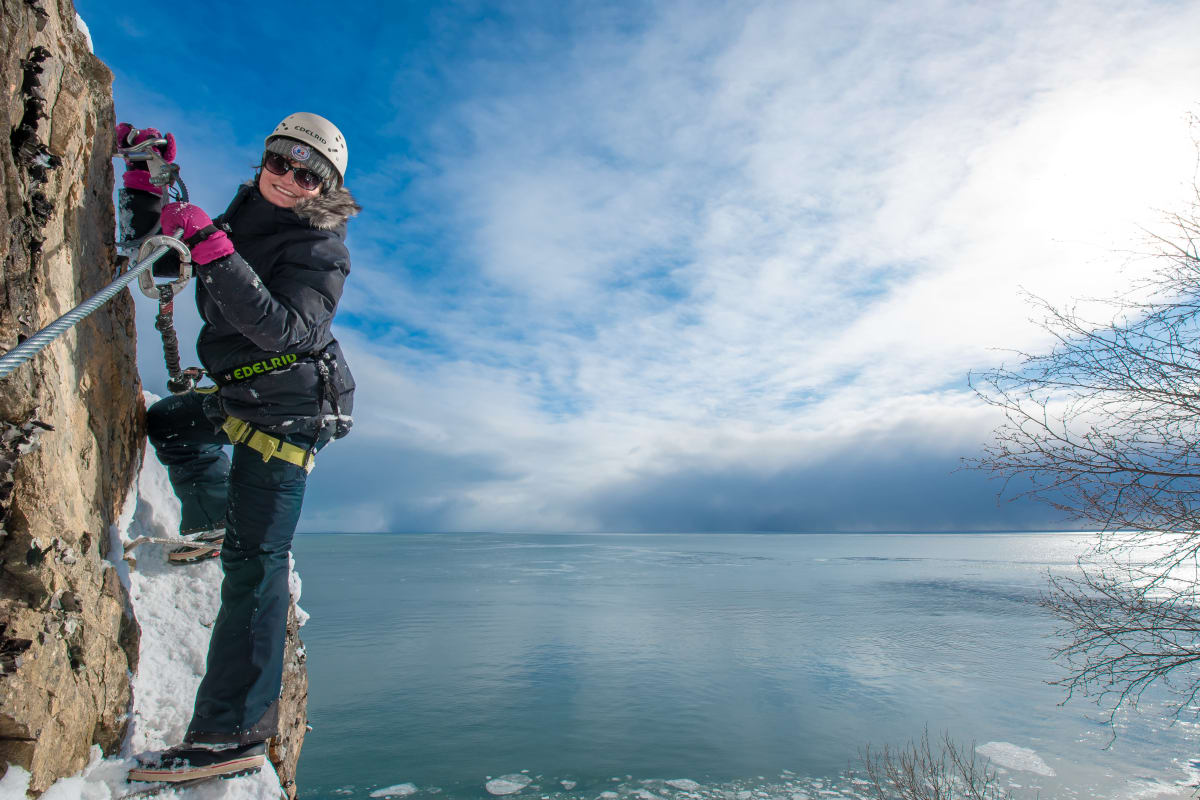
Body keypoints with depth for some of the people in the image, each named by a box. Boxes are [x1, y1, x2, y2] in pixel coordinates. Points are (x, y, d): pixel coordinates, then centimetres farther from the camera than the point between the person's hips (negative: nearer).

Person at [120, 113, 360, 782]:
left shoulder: (319, 248, -15)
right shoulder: (246, 212, 11)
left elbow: (283, 330, -31)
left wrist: (212, 248, -34)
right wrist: (146, 179, 13)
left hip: (289, 409, -9)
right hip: (242, 394, 9)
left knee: (255, 559, -14)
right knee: (168, 422, 35)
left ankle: (235, 733, -10)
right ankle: (213, 526, 45)